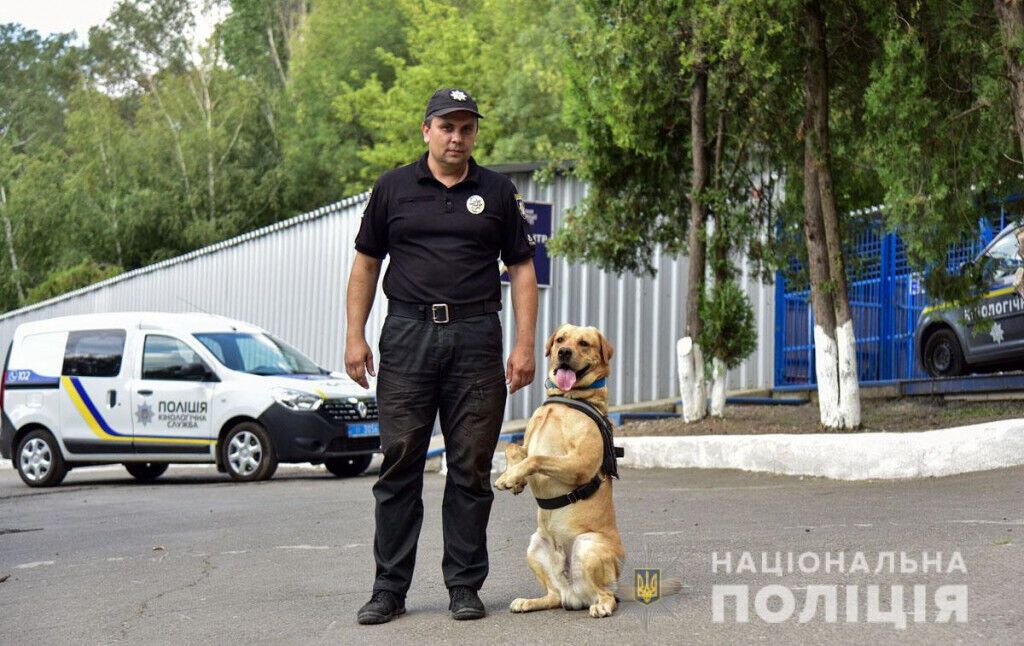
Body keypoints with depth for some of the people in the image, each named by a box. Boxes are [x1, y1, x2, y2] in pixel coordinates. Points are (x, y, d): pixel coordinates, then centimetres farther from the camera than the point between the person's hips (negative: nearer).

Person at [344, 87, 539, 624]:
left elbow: (521, 269, 10)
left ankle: (465, 585, 11)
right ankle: (389, 588, 5)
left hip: (475, 336, 1)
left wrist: (524, 344, 1)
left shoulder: (497, 193, 9)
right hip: (408, 332, 0)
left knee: (471, 467, 2)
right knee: (399, 463, 0)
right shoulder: (393, 188, 8)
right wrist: (355, 335, 2)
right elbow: (366, 264, 11)